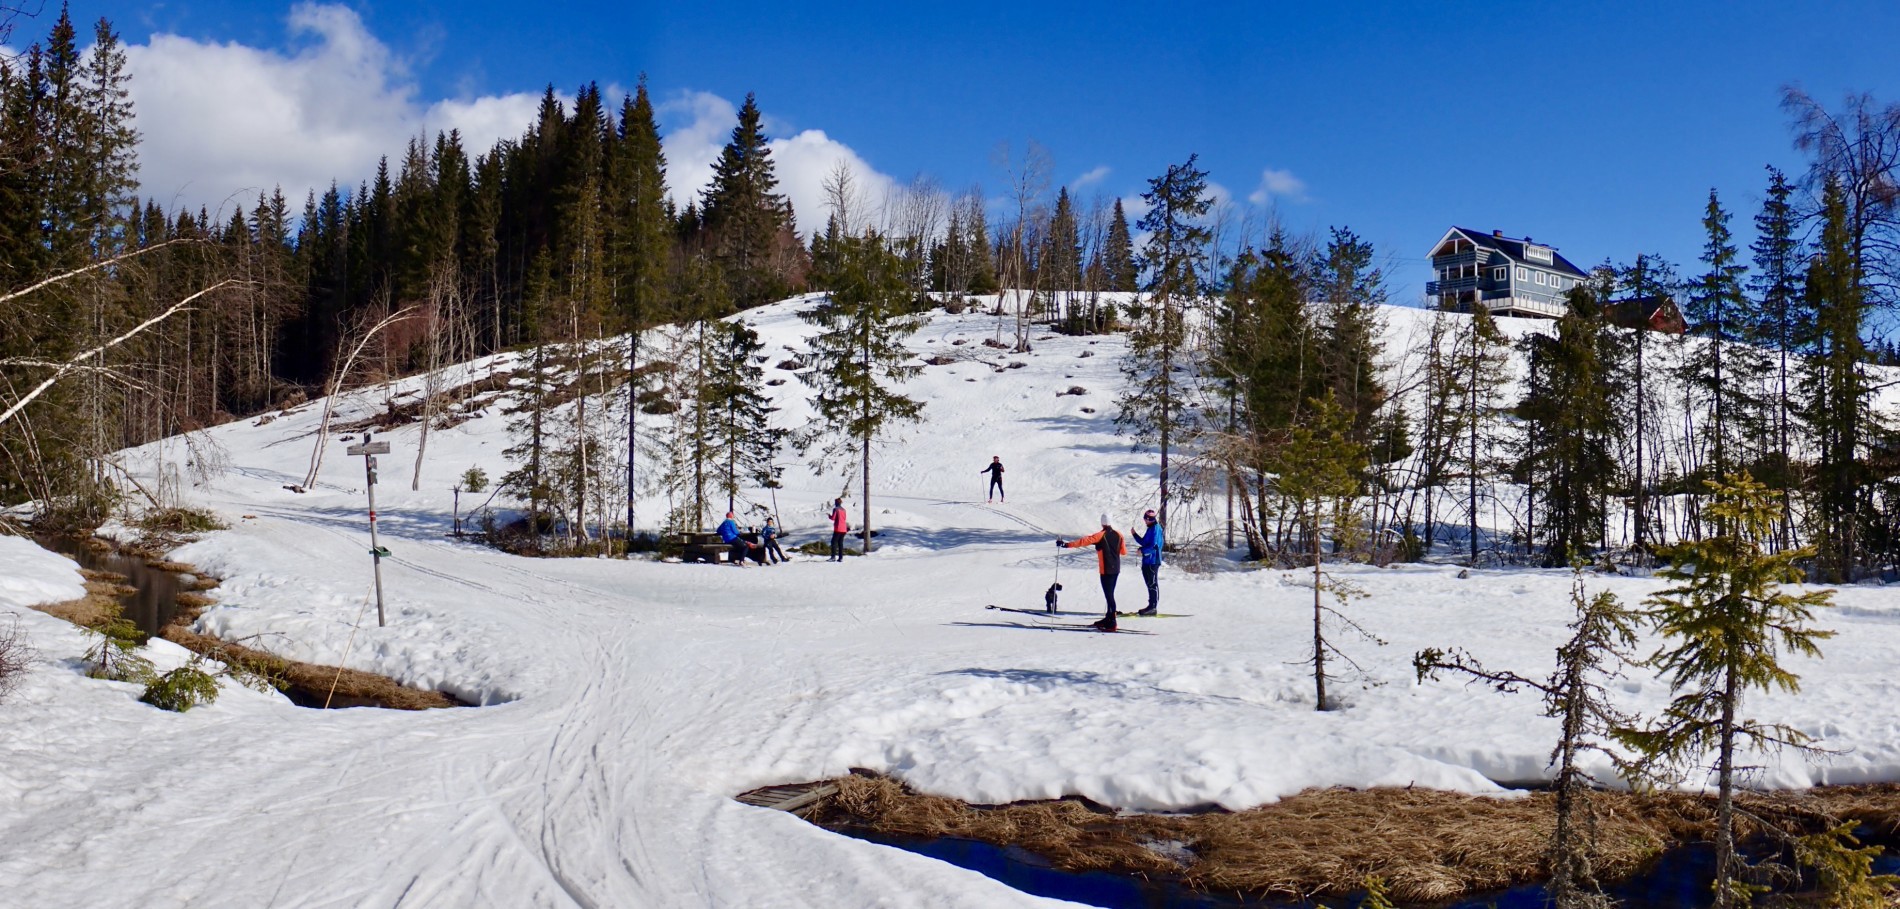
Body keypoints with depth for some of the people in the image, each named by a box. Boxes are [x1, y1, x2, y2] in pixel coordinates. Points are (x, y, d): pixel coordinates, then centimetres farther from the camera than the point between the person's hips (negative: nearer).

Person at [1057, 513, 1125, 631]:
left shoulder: (1101, 535, -12)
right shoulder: (1118, 535, 4)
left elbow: (1085, 541, -20)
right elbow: (1124, 552, 12)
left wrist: (1067, 544, -22)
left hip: (1106, 570, -6)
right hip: (1116, 569, 6)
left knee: (1109, 595, -6)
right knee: (1110, 594, 18)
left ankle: (1111, 623, -7)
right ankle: (1109, 619, 27)